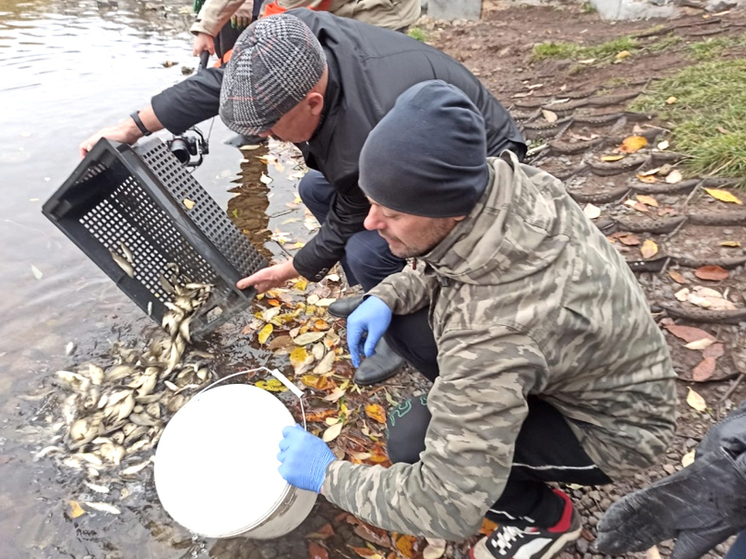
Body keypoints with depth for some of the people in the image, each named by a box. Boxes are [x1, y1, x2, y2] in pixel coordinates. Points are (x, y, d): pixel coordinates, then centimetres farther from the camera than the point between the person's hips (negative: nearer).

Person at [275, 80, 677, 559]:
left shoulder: (491, 334, -42)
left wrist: (330, 476, -18)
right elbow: (461, 255, 3)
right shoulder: (506, 177, -20)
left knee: (412, 438, -22)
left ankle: (546, 516, 6)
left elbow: (448, 511, -33)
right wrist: (389, 296, -14)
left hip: (610, 427, -6)